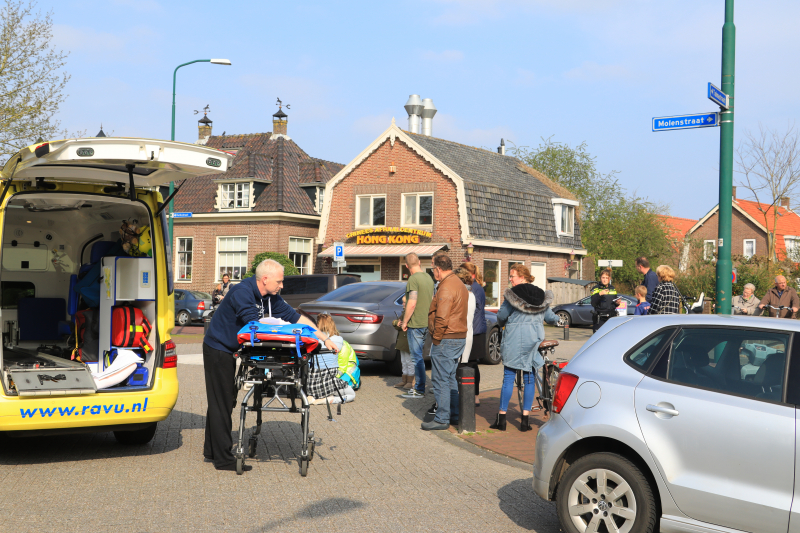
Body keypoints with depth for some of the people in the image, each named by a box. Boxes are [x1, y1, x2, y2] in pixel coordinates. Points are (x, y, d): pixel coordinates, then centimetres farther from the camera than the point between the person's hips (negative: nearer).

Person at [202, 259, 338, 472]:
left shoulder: (270, 297, 3)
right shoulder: (242, 292, -24)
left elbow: (296, 317, 5)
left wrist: (325, 339, 2)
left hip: (227, 351, 9)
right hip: (217, 349, -9)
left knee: (224, 401, 15)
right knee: (221, 403, -6)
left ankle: (212, 451, 25)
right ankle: (223, 458, -3)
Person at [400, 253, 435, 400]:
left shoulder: (413, 279, -16)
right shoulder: (429, 278, 11)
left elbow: (412, 303, -22)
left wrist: (405, 322, -11)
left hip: (415, 323, -8)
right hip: (426, 322, 8)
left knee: (417, 356, -3)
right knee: (419, 356, 16)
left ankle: (420, 390, 1)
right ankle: (419, 386, 21)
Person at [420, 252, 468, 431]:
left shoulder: (446, 288, -18)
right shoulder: (460, 285, 15)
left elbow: (442, 318, -23)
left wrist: (436, 338, -13)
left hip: (446, 340, -10)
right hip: (460, 338, 10)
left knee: (440, 380, -4)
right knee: (451, 378, 18)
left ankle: (442, 419, -2)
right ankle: (454, 414, 23)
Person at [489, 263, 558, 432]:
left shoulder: (511, 295, -8)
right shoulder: (542, 296, 7)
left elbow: (501, 316, -3)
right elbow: (550, 317, 16)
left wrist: (501, 323, 20)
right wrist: (556, 319, 39)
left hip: (514, 339, -4)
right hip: (534, 340, 4)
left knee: (508, 377, 3)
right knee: (530, 378, 8)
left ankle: (502, 418, 5)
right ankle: (525, 419, 6)